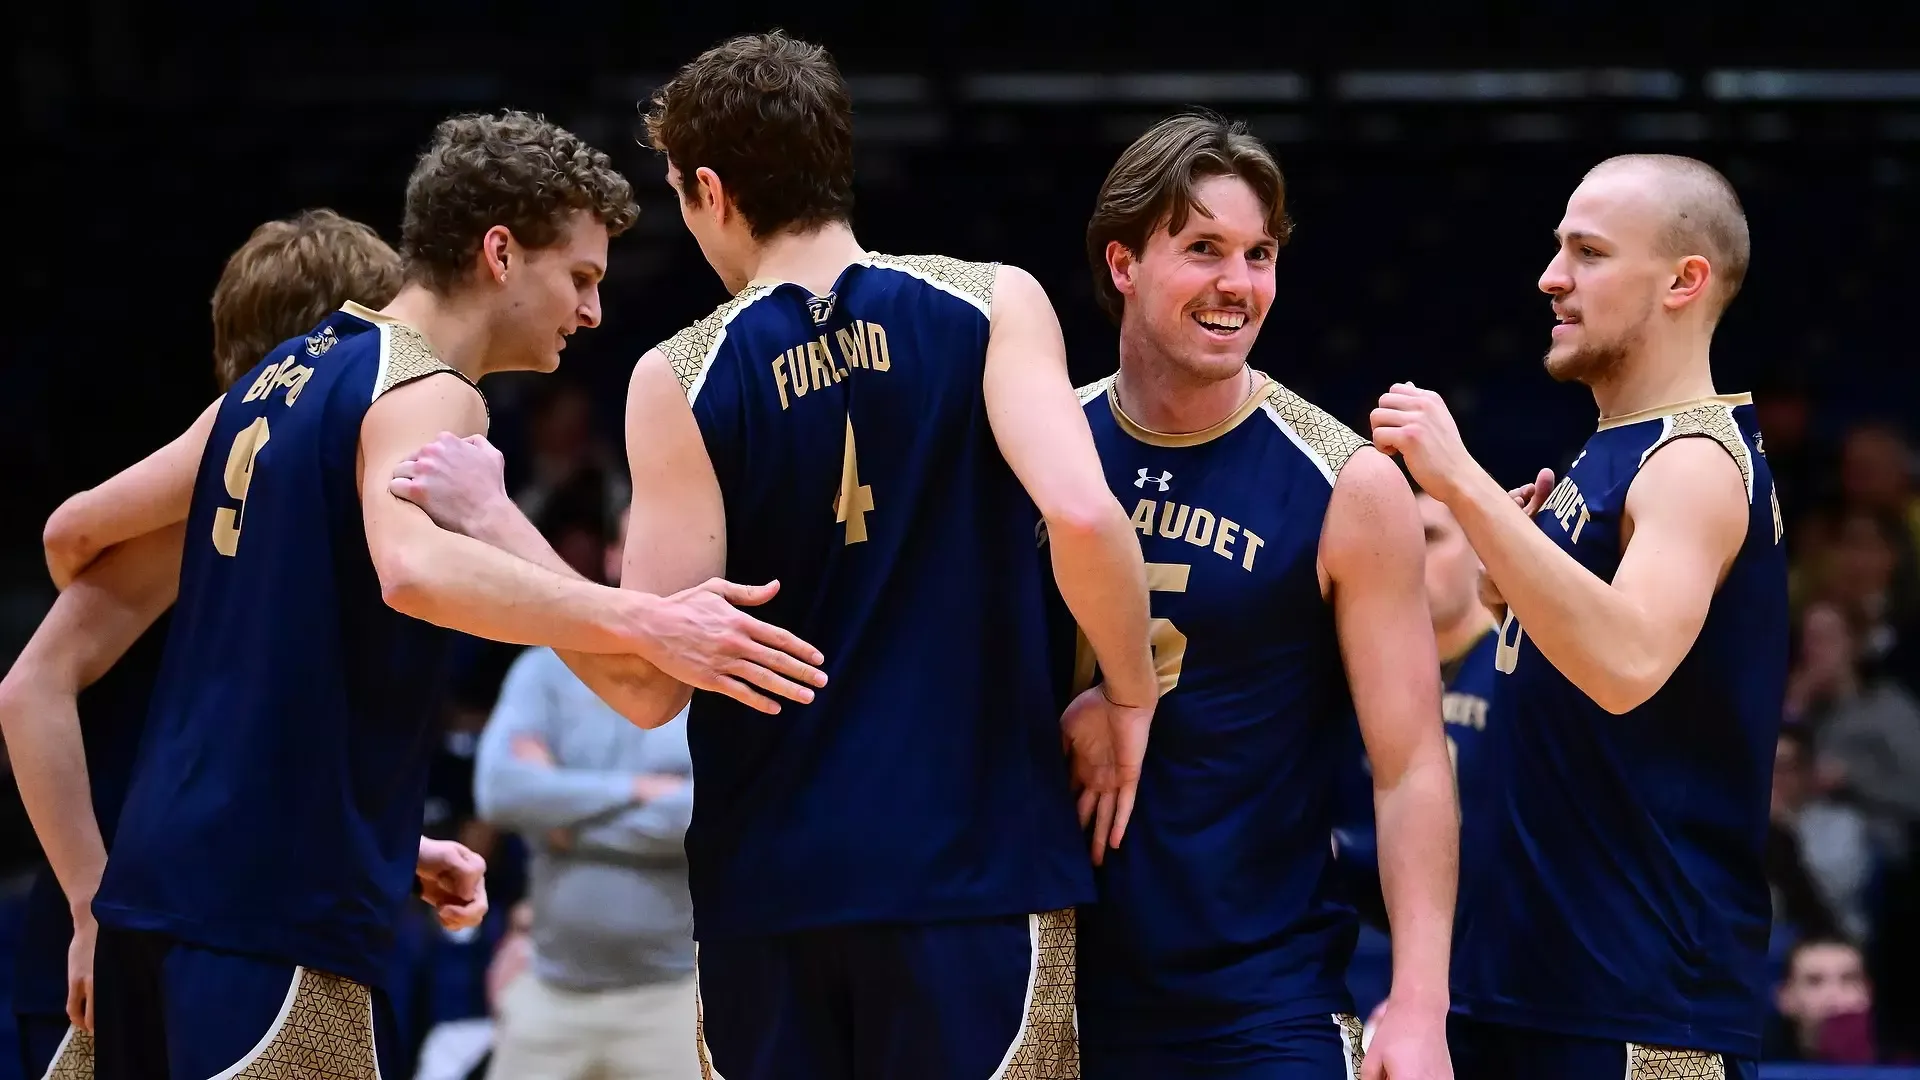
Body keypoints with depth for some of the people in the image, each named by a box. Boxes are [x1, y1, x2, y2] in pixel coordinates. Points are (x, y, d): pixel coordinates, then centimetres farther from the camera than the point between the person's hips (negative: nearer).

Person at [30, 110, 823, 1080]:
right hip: (276, 902, -9)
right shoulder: (424, 394, -10)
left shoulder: (279, 379, 17)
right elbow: (415, 569, -33)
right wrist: (641, 623, -38)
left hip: (159, 879, 9)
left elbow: (80, 532, 26)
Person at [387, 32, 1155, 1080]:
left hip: (770, 886, 1)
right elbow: (1081, 512, -17)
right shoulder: (991, 304, -1)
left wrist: (492, 521, 8)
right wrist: (1127, 693, 0)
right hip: (972, 870, -1)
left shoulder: (678, 381, -1)